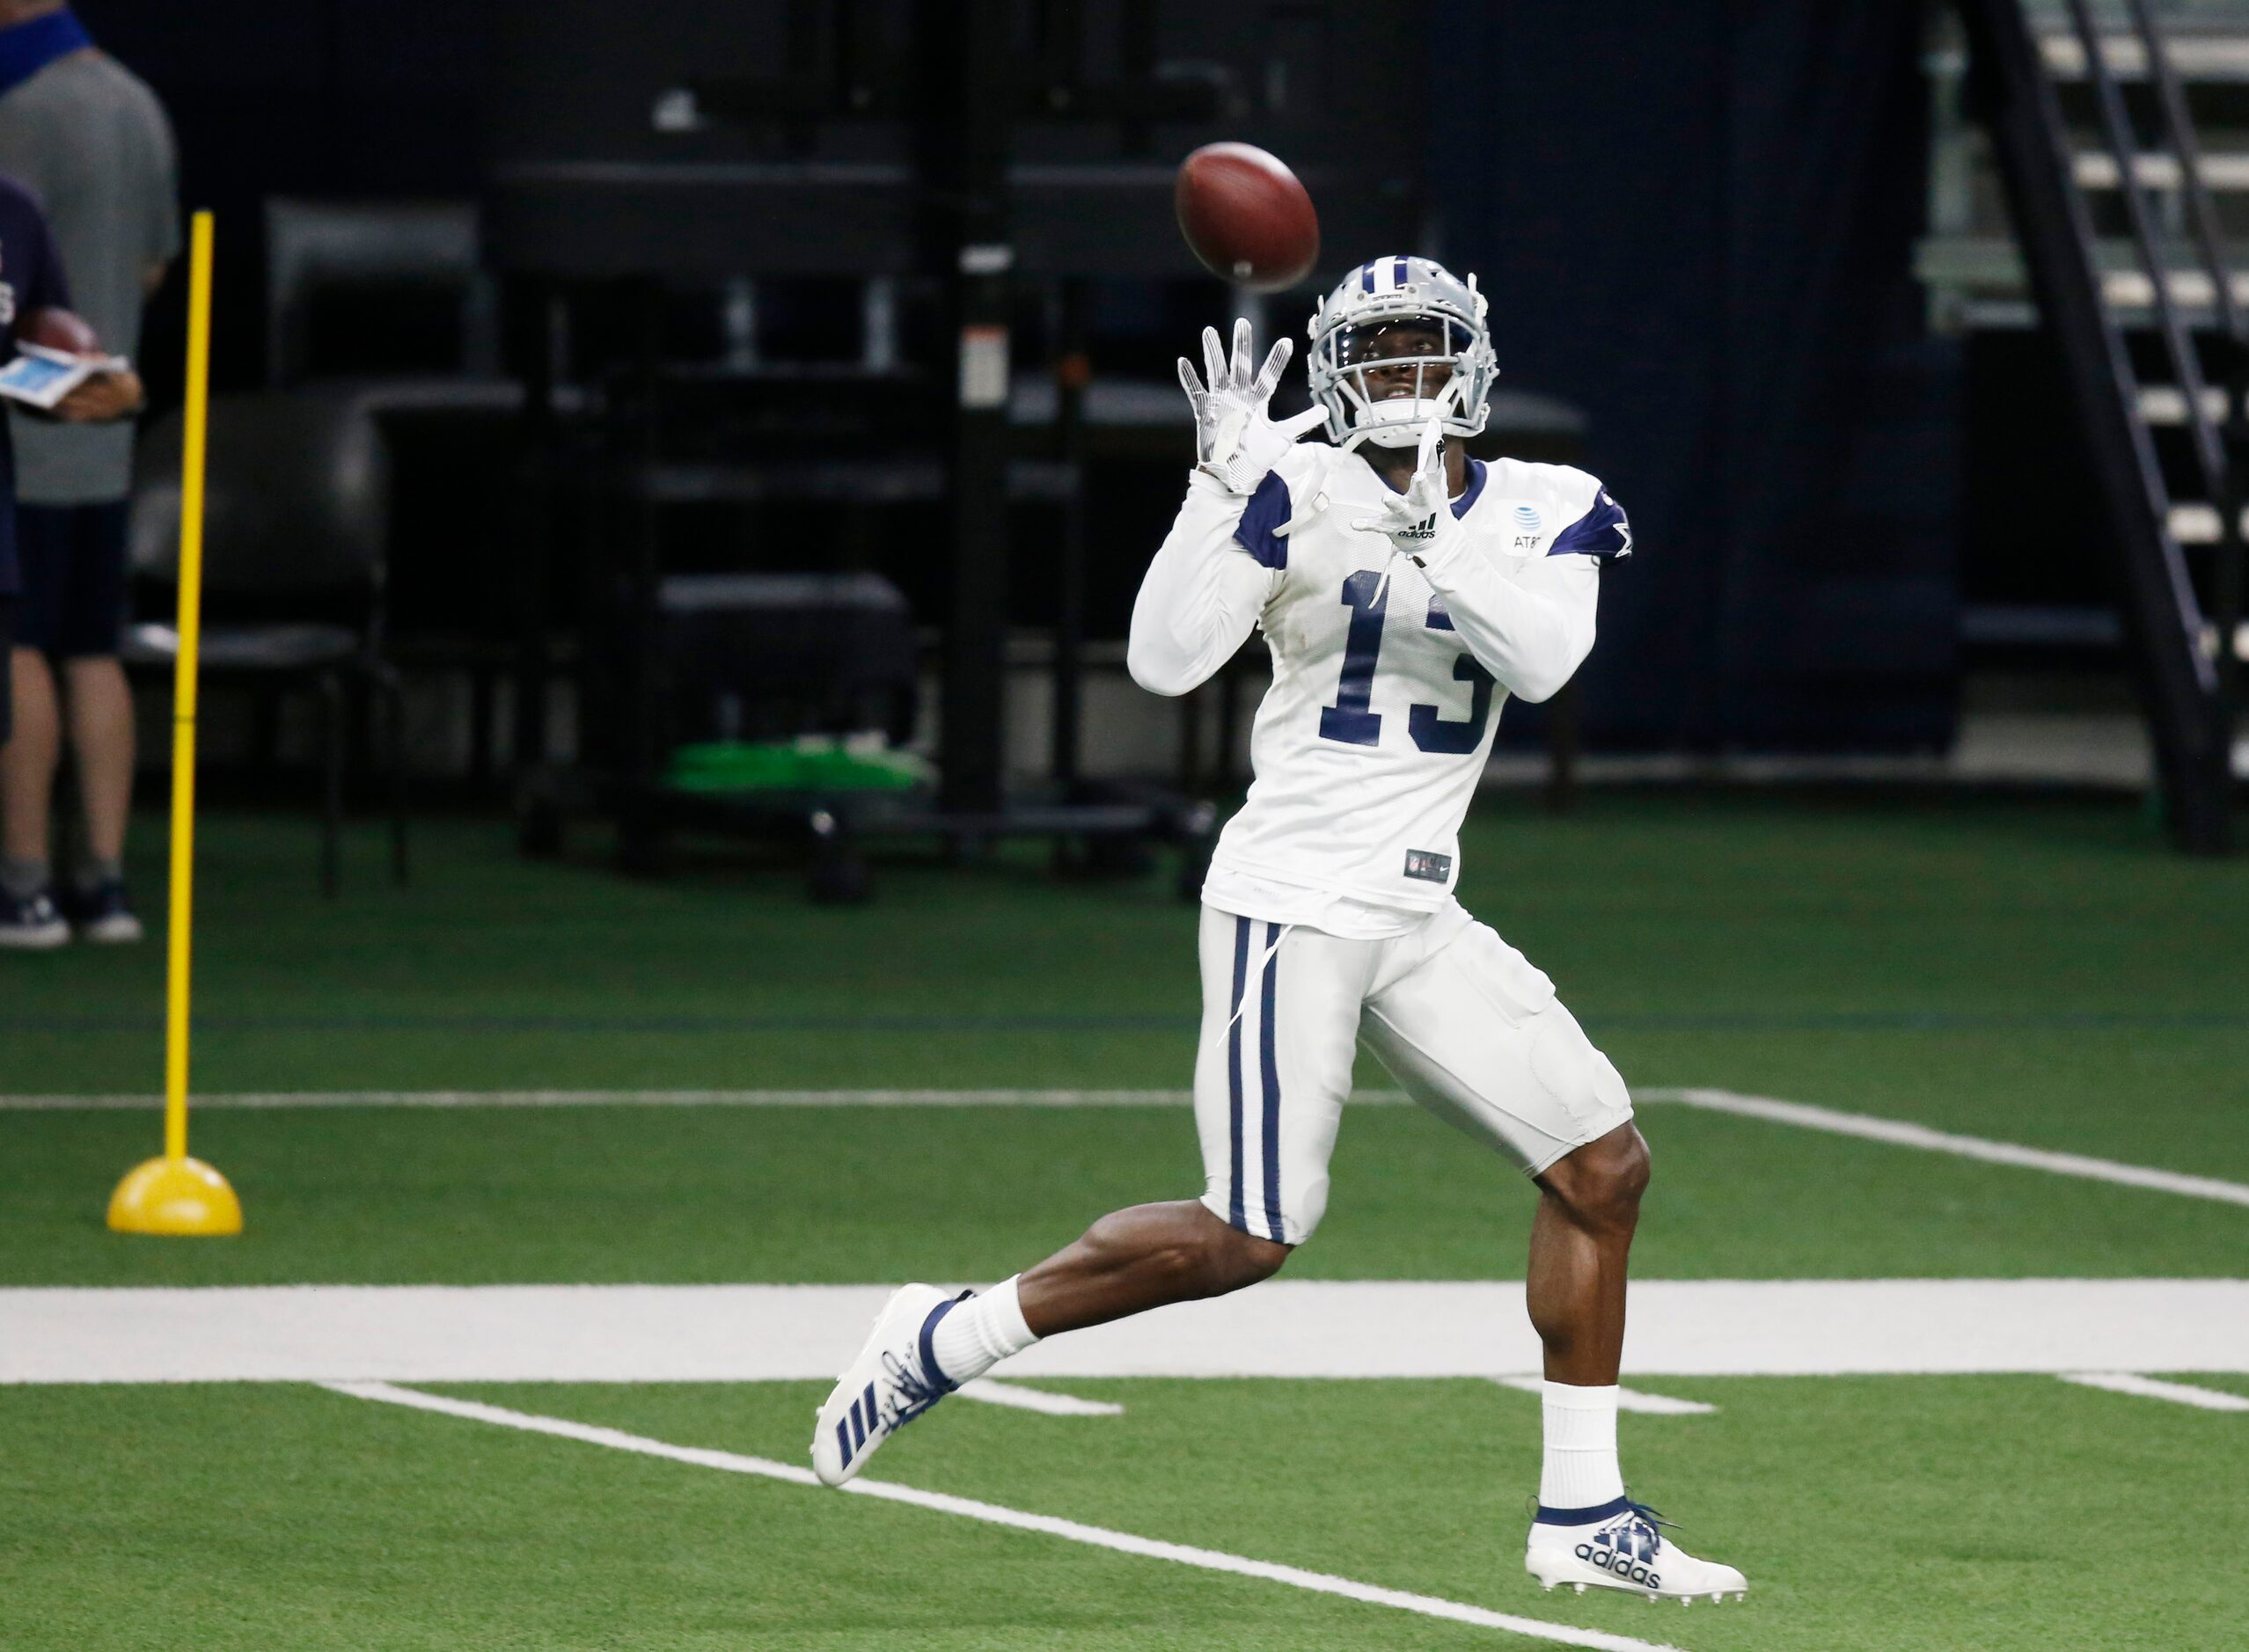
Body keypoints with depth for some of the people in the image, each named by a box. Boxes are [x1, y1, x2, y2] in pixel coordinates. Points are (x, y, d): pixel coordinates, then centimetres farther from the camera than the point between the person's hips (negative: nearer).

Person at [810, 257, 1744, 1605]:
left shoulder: (1541, 513, 6)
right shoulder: (1297, 495, -7)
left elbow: (1544, 660, -14)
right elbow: (1165, 662, -16)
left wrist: (1425, 533, -23)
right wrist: (1226, 484, -22)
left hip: (1419, 916, 6)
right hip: (1293, 903, -6)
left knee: (1604, 1166, 1)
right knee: (1247, 1240, -9)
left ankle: (1584, 1520, 8)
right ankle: (944, 1342, 7)